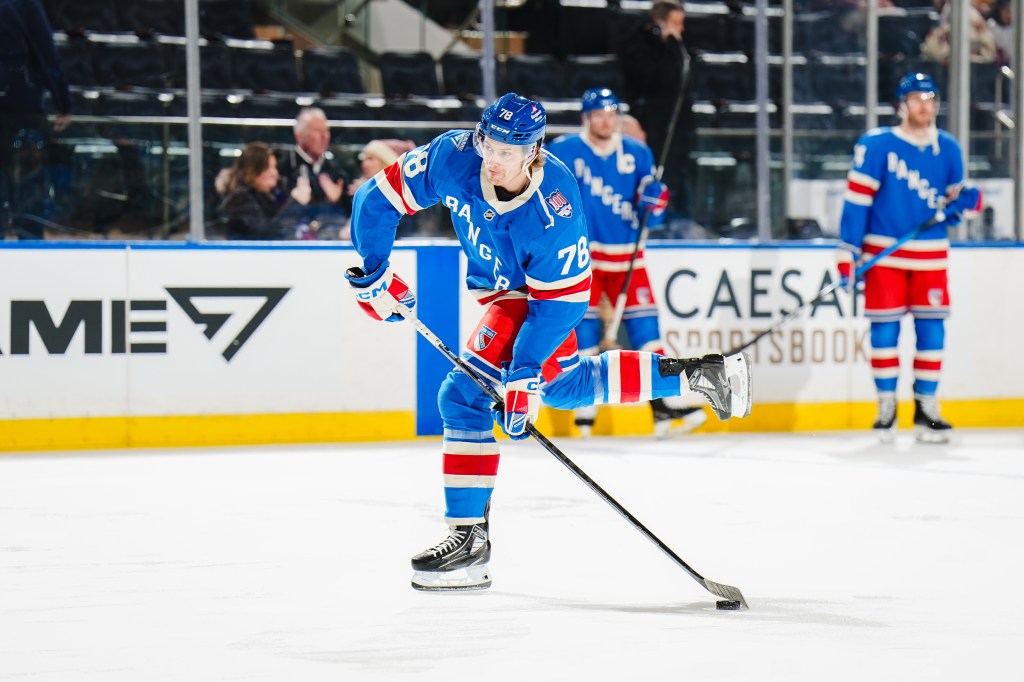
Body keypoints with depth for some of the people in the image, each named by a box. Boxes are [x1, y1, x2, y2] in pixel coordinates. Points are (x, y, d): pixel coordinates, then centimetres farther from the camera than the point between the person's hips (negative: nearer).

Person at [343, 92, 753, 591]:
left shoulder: (552, 211, -35)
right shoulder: (453, 156, -25)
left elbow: (559, 302, -29)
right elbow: (381, 197, -12)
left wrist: (526, 375, -31)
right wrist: (373, 274, -13)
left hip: (540, 289, -7)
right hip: (496, 283, 7)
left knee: (465, 395, -20)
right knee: (567, 385, 24)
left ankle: (469, 539, -15)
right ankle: (699, 375, 34)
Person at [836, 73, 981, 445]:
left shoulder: (948, 149, 7)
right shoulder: (876, 145, -6)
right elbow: (856, 198, -7)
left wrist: (963, 202, -8)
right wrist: (848, 250, -10)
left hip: (930, 254, 3)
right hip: (884, 254, -3)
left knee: (932, 329, 1)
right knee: (884, 330, -1)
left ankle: (926, 408, 11)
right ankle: (886, 407, 10)